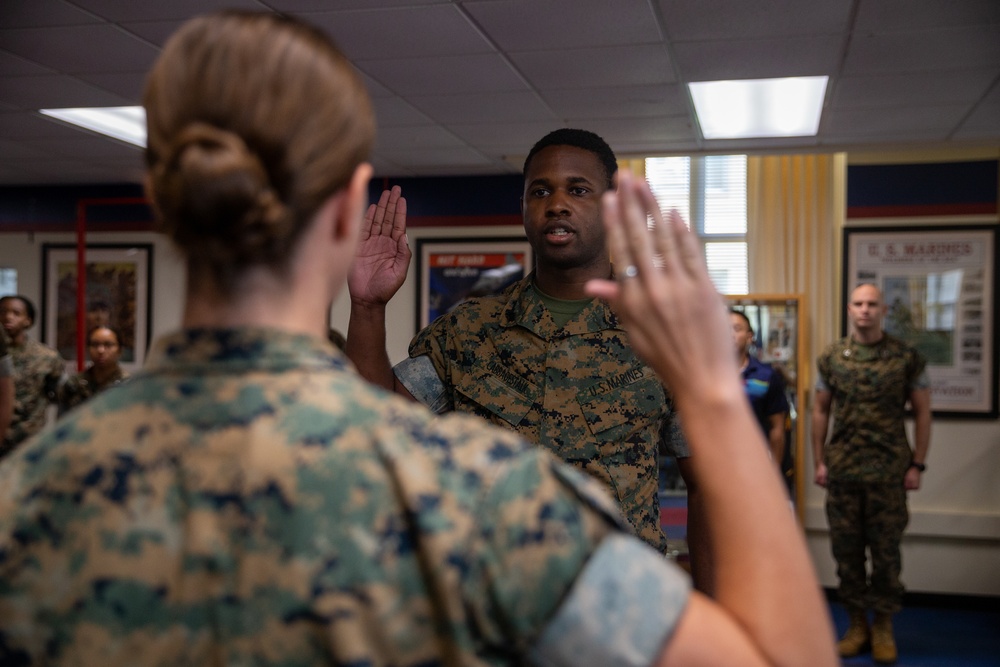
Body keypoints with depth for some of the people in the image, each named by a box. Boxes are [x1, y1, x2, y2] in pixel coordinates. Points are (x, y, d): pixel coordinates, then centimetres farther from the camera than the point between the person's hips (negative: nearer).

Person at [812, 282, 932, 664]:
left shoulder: (906, 358, -1)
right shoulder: (831, 357, 5)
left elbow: (922, 411, 2)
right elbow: (820, 410, 10)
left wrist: (917, 465, -4)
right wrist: (819, 461, 4)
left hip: (889, 470, -2)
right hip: (842, 470, 2)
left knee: (886, 550, 4)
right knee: (846, 549, 7)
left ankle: (883, 628, 17)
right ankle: (856, 624, 21)